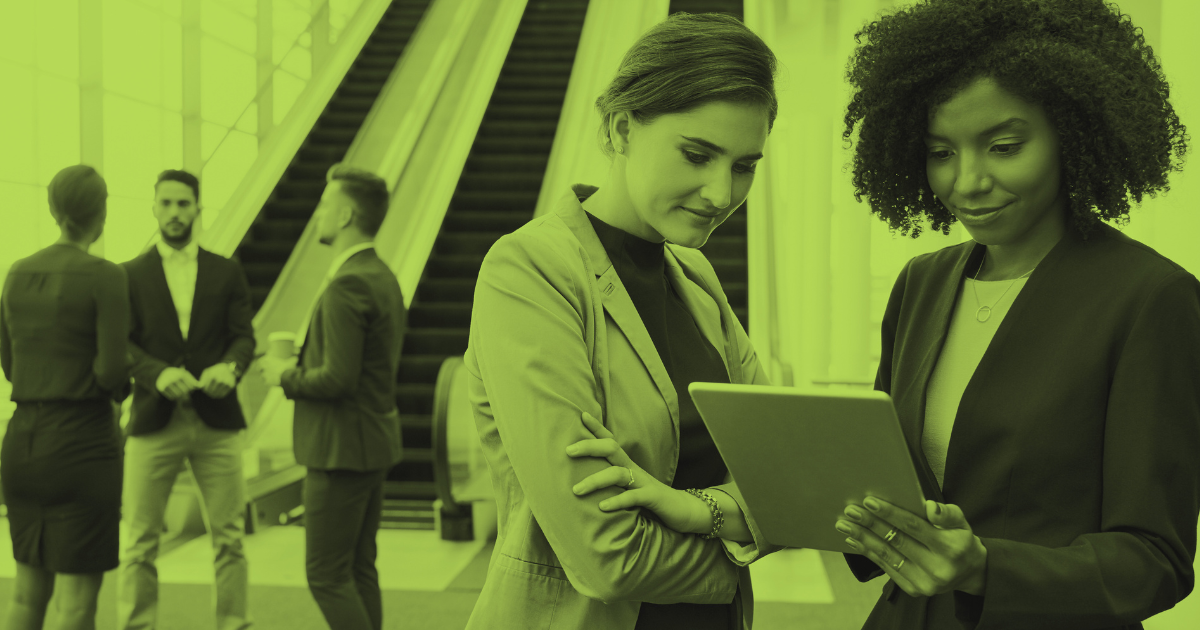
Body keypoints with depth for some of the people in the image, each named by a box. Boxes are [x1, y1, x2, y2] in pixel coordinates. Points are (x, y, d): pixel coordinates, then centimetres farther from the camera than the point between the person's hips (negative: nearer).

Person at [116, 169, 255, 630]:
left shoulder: (227, 273, 11)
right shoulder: (129, 276, 8)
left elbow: (244, 337, 4)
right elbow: (121, 346, 0)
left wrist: (230, 366, -18)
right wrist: (158, 373, -20)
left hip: (218, 421, 1)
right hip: (154, 420, -1)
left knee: (229, 539, 4)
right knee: (140, 544, 3)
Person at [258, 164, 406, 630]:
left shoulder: (347, 285, -21)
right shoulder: (383, 276, 11)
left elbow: (338, 379, -25)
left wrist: (287, 377, -9)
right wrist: (305, 358, 10)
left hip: (344, 447, -10)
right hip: (375, 440, 10)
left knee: (326, 575, 0)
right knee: (359, 569, 17)